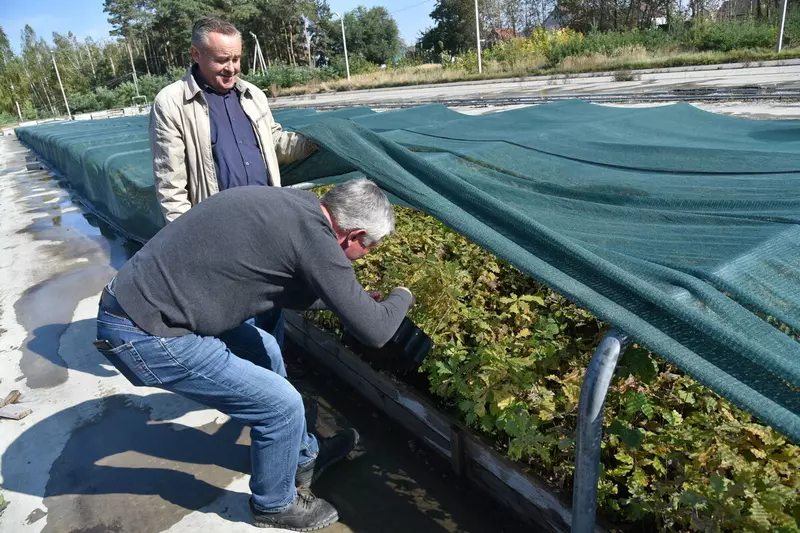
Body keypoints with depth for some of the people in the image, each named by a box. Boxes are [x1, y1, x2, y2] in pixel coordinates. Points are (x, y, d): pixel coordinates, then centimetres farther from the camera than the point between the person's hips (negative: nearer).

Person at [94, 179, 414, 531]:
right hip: (144, 335, -10)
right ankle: (276, 505, 26)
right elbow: (373, 331, -15)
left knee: (265, 353, 22)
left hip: (138, 303, 10)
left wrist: (352, 300, 26)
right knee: (282, 405, -1)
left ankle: (302, 456, 41)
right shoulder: (313, 234, -20)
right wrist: (401, 298, 7)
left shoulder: (289, 205, 7)